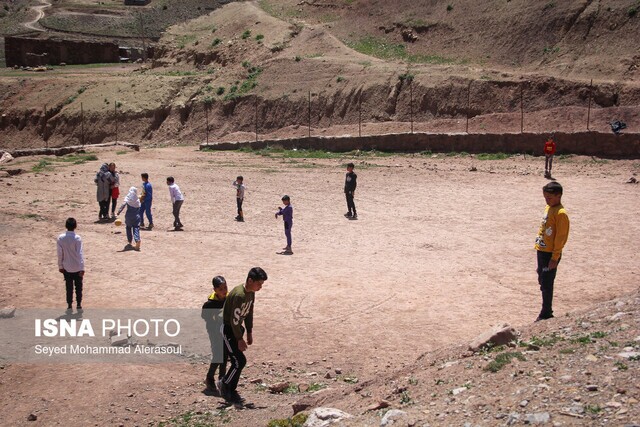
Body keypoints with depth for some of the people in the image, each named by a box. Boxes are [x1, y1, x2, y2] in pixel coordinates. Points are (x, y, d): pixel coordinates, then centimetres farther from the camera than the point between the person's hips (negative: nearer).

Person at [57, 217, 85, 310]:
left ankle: (69, 305, 15)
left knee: (69, 287, 12)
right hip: (77, 267, -2)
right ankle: (79, 304, 16)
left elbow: (60, 253, -3)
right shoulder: (77, 238, -16)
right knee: (78, 287, 13)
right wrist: (82, 268, -13)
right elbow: (80, 254, -16)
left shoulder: (61, 238, -8)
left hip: (66, 267, 2)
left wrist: (60, 266, 8)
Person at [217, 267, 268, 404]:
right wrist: (240, 339, -19)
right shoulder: (239, 295, -28)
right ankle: (224, 384, 10)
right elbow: (234, 319, -25)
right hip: (227, 329, -9)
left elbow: (249, 313, 13)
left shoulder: (251, 293, 1)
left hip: (236, 328, 9)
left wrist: (249, 333, 14)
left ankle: (231, 391, 19)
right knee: (239, 361, -10)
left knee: (237, 362, 8)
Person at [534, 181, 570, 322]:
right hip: (542, 251, 9)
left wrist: (555, 258, -18)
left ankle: (546, 314, 8)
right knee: (542, 281, 16)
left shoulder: (560, 214, -17)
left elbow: (561, 237, -18)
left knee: (546, 284, -2)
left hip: (550, 254, -9)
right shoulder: (548, 208, 10)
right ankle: (546, 311, 27)